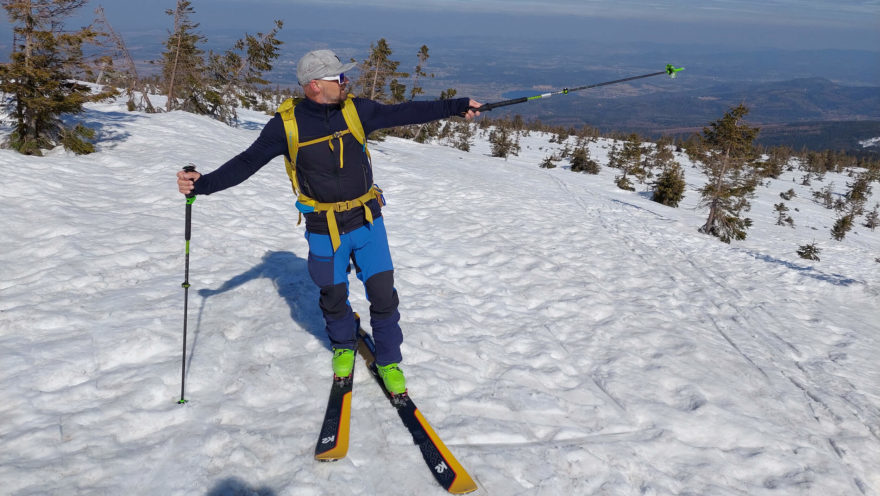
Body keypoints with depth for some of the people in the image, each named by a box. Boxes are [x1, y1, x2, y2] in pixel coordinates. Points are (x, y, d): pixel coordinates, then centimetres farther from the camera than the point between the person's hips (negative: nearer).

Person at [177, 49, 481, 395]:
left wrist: (456, 106, -1)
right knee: (333, 295, 14)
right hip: (324, 229, -1)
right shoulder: (287, 125, -10)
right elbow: (247, 162, -6)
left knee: (383, 294, 1)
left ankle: (389, 361, 23)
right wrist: (203, 184, -17)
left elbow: (404, 113, 0)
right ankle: (343, 346, 45)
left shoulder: (356, 110, -5)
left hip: (367, 221, 1)